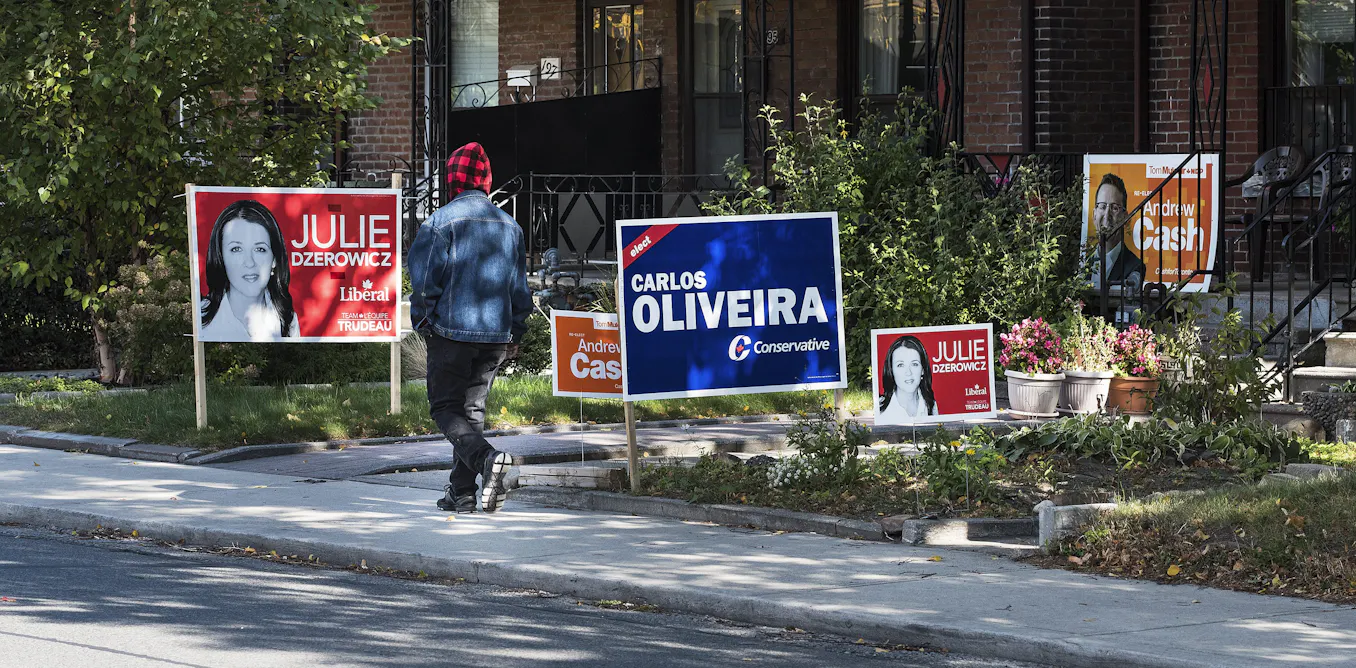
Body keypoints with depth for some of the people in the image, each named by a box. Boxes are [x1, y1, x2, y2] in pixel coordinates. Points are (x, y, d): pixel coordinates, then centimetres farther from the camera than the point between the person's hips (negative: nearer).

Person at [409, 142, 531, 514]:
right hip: (496, 334, 5)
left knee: (445, 407, 0)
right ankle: (462, 493, 11)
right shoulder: (510, 226, 10)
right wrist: (515, 334, 20)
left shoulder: (442, 221, -8)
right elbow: (520, 287, 13)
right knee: (472, 407, 14)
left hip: (452, 330, -5)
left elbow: (424, 277, -11)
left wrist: (423, 320, 2)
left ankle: (486, 457, -26)